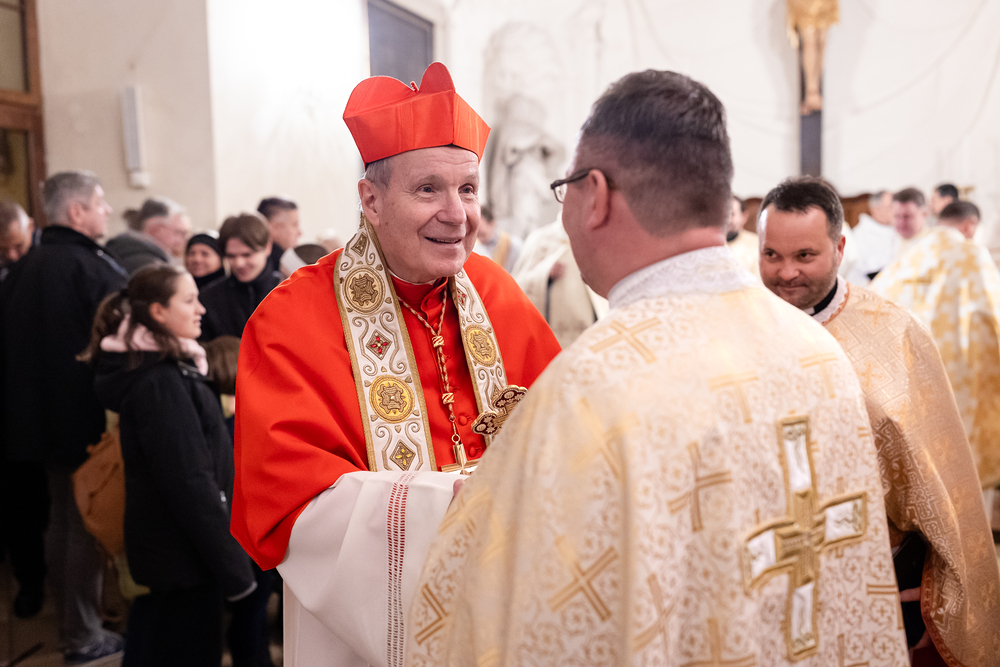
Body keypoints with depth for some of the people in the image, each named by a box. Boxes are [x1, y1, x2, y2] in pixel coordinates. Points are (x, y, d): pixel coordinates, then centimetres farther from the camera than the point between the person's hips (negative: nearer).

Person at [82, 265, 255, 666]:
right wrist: (232, 567, -21)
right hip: (183, 555, -10)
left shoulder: (159, 371, 9)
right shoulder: (160, 381, -21)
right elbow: (189, 482, -24)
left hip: (161, 545, 10)